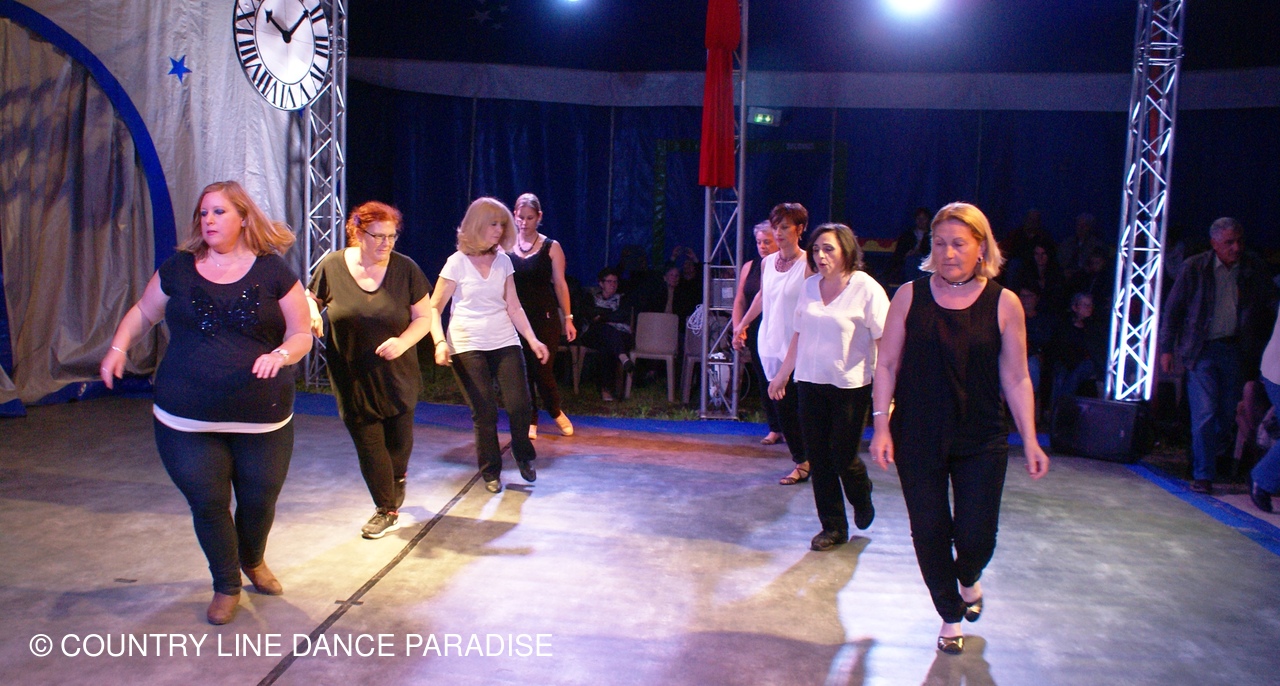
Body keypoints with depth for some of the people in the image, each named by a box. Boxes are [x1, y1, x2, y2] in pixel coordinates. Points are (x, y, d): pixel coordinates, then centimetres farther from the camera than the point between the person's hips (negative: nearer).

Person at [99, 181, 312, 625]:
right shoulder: (178, 269, 4)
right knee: (207, 505, 4)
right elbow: (143, 312, 18)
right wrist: (118, 347, 2)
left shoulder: (273, 272, -2)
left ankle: (253, 561, 44)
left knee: (259, 501, 10)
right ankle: (226, 587, 29)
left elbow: (301, 335, -1)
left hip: (262, 421, -1)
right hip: (187, 422, 1)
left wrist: (281, 354, -21)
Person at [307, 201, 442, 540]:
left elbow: (424, 317, -3)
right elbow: (311, 298, 8)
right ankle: (386, 510, 23)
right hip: (352, 378, 0)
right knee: (368, 444, 5)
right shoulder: (332, 265, -8)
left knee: (399, 440, 14)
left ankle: (398, 479, 48)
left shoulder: (405, 269, -7)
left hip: (397, 375, 1)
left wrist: (403, 341, -21)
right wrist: (312, 314, -16)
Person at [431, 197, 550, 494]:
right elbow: (434, 308, -4)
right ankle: (490, 471, 18)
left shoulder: (503, 261, 8)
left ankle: (524, 456, 22)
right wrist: (440, 342, -18)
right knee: (485, 413, -3)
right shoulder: (457, 263, -4)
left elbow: (514, 307, 7)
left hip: (505, 342, 3)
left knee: (520, 405, -6)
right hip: (467, 346, -3)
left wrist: (533, 340, -2)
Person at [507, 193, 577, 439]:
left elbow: (560, 284, 0)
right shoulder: (505, 247, 3)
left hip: (545, 317, -2)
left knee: (543, 370, -4)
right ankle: (531, 421, 20)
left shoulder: (551, 247, 0)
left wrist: (568, 318, -3)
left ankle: (556, 412, 23)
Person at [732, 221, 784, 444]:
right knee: (764, 381, 7)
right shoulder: (750, 267, 11)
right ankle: (775, 429, 18)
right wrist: (738, 329, -1)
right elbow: (740, 301, 10)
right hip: (757, 334, 5)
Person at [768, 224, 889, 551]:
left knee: (843, 456, 0)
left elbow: (883, 341, -12)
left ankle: (862, 500, 33)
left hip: (851, 386, -5)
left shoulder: (866, 288, -10)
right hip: (811, 383, 5)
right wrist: (783, 374, 16)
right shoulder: (809, 286, 6)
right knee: (818, 458, 6)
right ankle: (833, 527, 20)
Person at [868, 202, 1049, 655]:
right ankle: (950, 617, 31)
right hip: (918, 439, 0)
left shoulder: (1003, 303, -1)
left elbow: (1016, 380, 2)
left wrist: (1030, 442, 0)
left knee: (976, 537, 0)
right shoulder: (910, 296, -1)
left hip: (982, 443, 0)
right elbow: (887, 365, 0)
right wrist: (881, 425, -7)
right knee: (929, 534, 6)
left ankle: (968, 580, 38)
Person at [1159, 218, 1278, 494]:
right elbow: (1173, 309, 1)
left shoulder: (1254, 269, 4)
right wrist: (1167, 348, -2)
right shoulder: (1194, 268, -3)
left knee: (1227, 414, 9)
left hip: (1236, 349, 3)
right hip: (1203, 349, -3)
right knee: (1205, 413, -8)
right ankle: (1202, 475, -1)